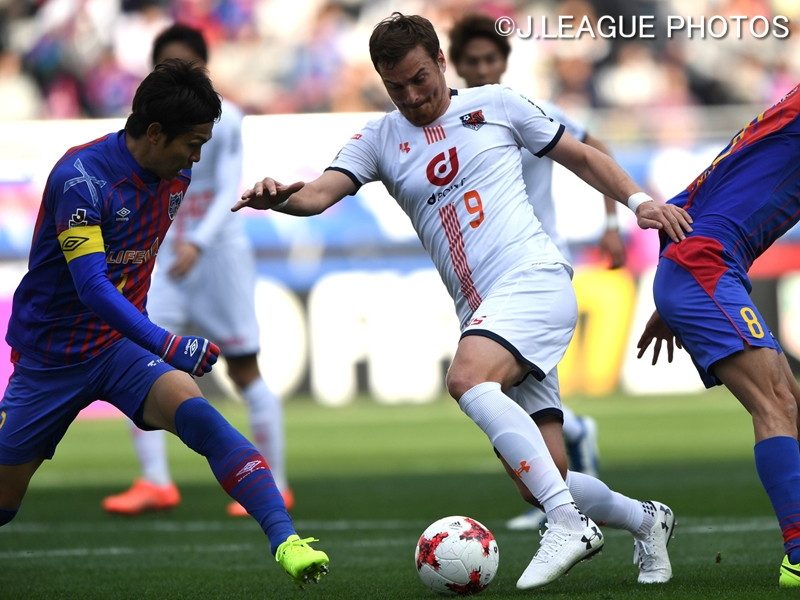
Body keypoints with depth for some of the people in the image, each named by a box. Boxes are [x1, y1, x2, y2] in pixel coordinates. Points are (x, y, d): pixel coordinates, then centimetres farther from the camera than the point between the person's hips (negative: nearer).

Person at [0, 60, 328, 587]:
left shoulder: (178, 174, 0)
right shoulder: (82, 177, -22)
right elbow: (92, 286, -31)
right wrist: (164, 344, -41)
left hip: (122, 344, 3)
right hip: (50, 357, -3)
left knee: (192, 410, -28)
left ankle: (284, 537, -39)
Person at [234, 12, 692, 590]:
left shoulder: (496, 104, 9)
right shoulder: (380, 140, 14)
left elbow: (582, 156, 16)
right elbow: (320, 193, -2)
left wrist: (638, 199, 0)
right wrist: (277, 196, -25)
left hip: (533, 277, -5)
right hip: (483, 316, 5)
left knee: (467, 379, -33)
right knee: (544, 479, -1)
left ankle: (568, 522, -33)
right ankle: (645, 520, 27)